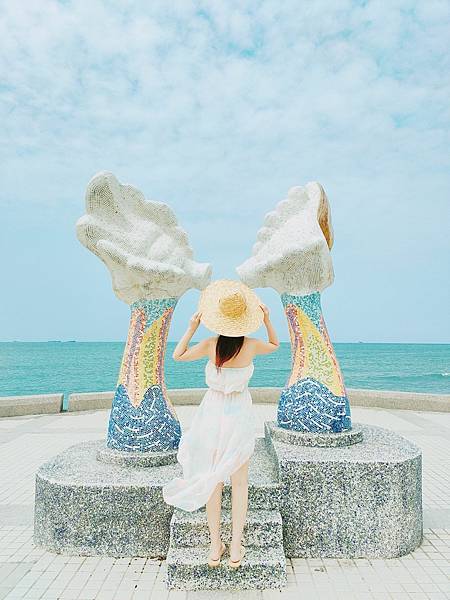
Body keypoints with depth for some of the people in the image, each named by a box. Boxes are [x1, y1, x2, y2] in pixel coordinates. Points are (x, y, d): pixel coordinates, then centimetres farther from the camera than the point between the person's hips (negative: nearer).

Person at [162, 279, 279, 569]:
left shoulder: (211, 344, -13)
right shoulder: (251, 345, -10)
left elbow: (178, 355, 3)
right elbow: (275, 345, 13)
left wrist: (192, 327, 2)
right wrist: (268, 319, 9)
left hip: (213, 412, 0)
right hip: (240, 414, 0)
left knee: (213, 480, 12)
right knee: (239, 483, 11)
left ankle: (216, 546, 20)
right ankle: (236, 548, 16)